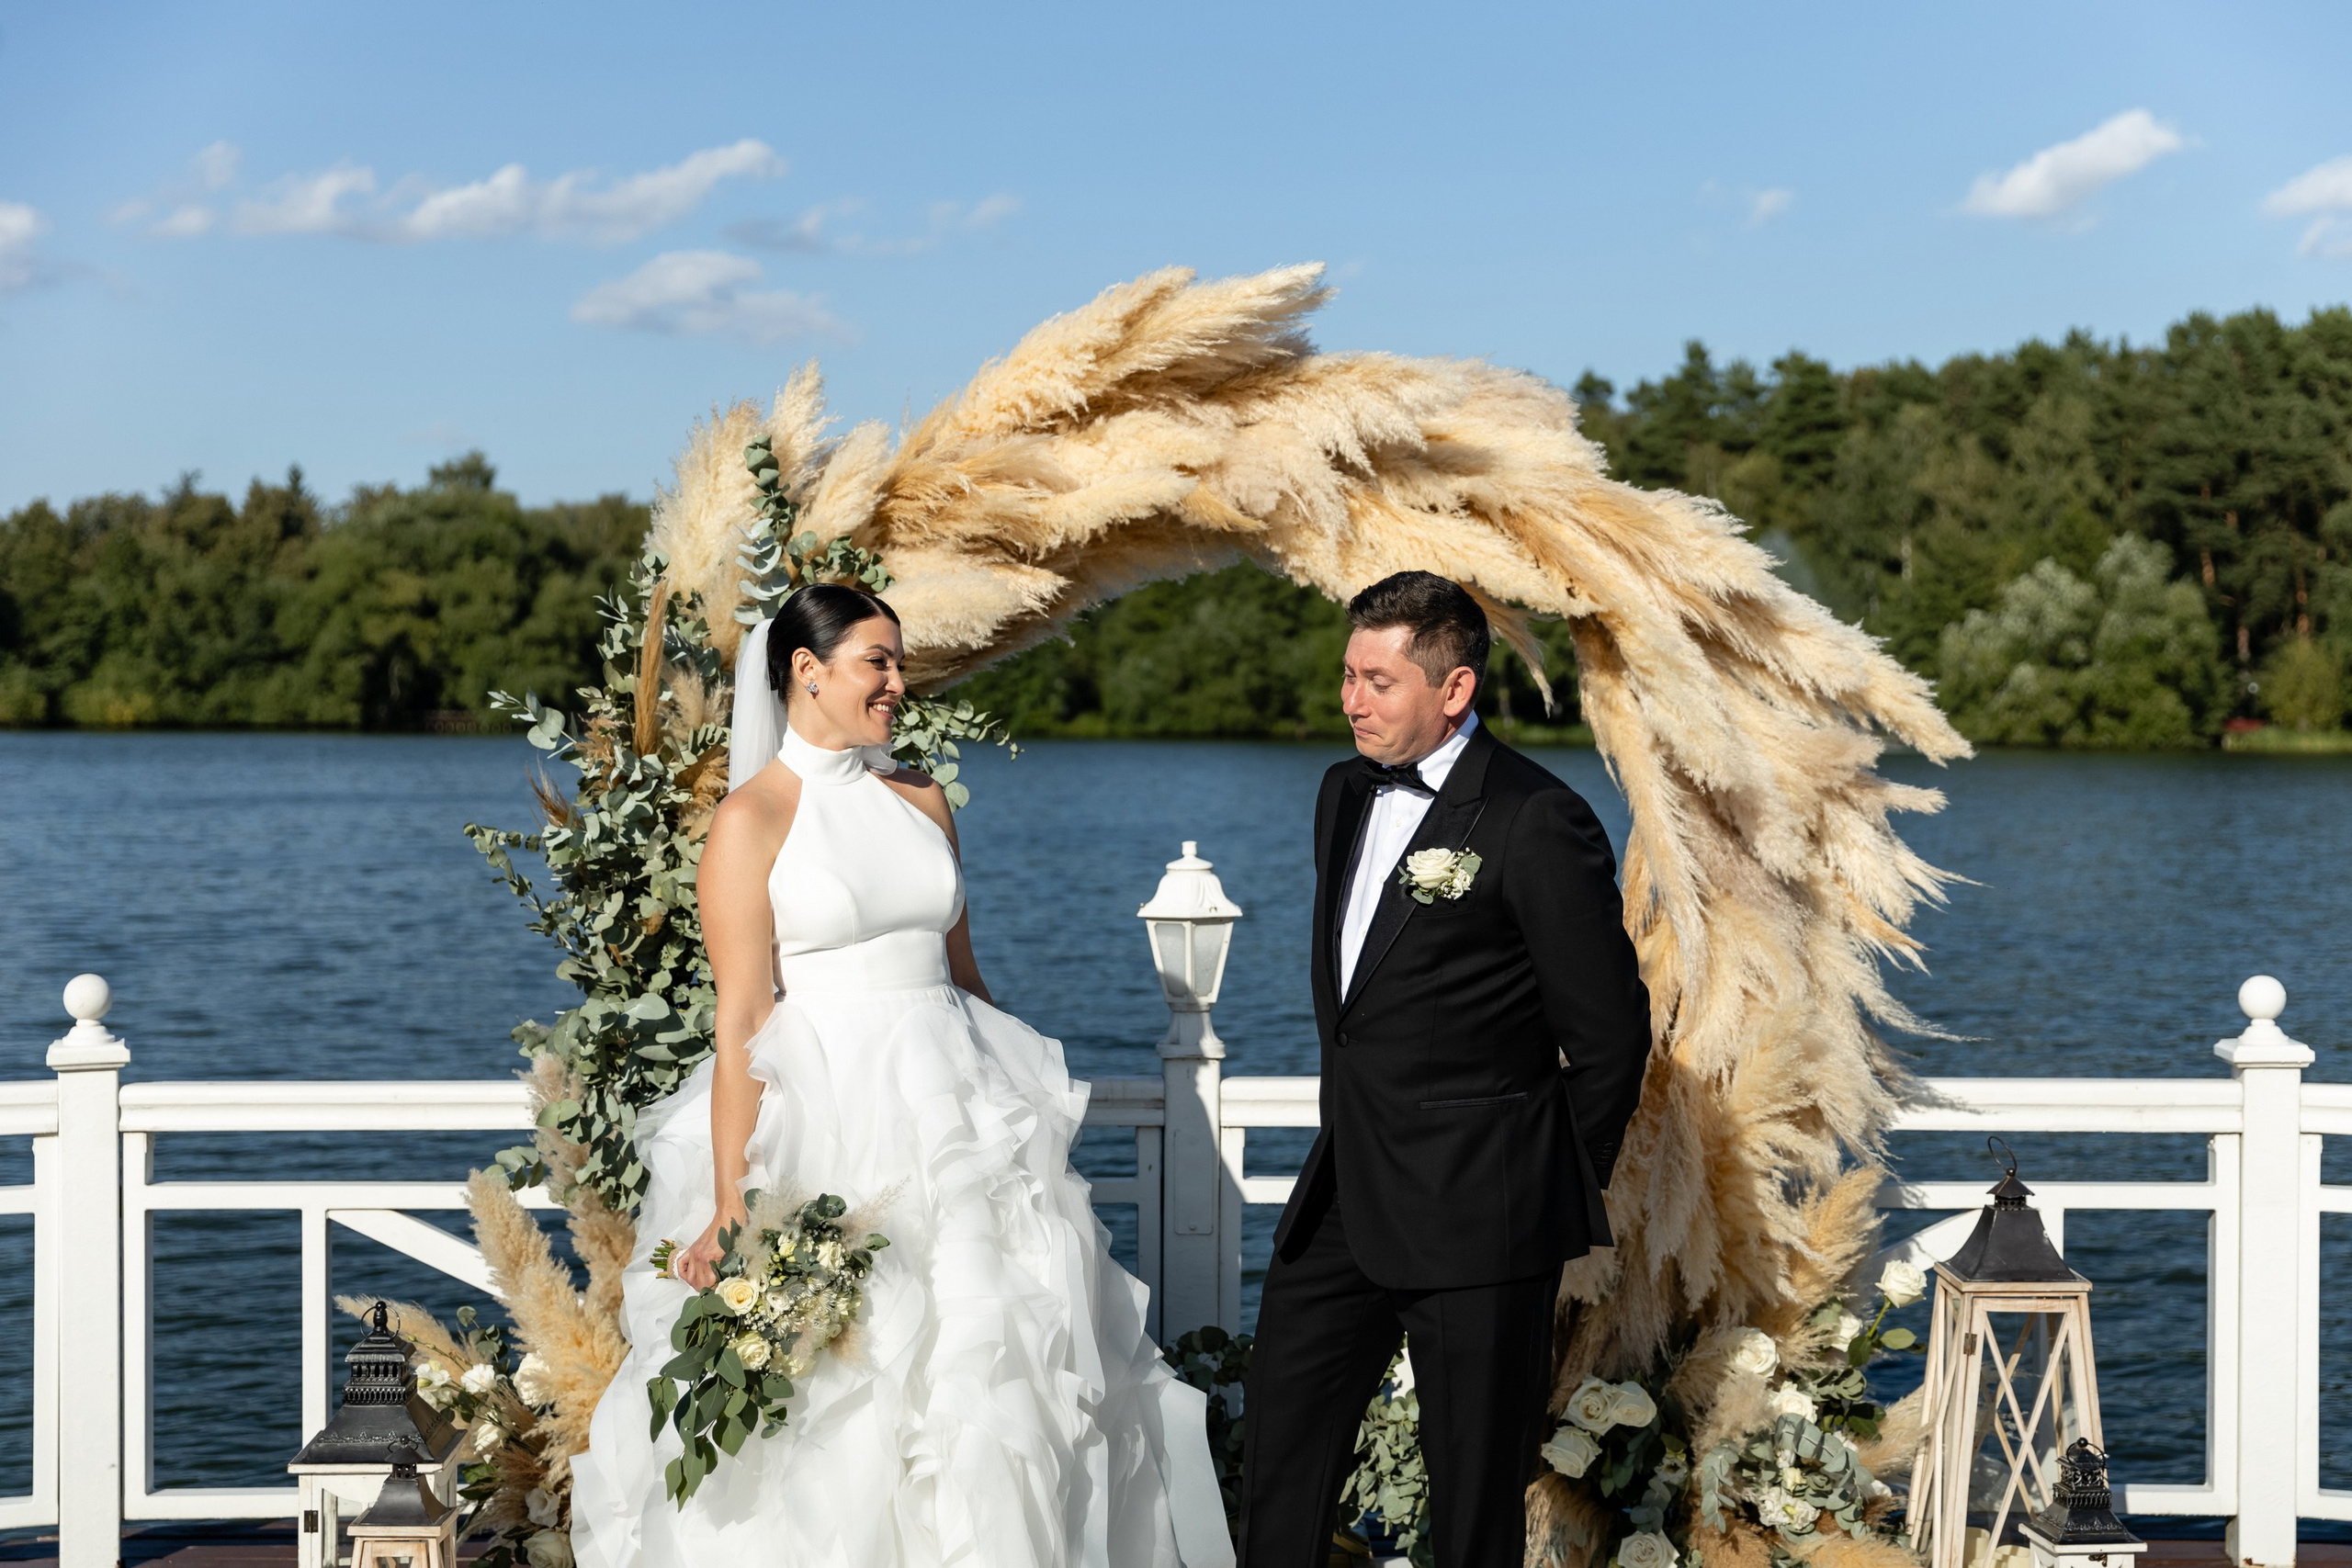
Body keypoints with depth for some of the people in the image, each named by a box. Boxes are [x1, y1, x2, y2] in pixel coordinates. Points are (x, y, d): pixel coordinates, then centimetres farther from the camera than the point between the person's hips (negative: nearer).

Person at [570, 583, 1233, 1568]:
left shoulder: (920, 799, 12)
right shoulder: (751, 820, -5)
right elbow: (741, 1022, -10)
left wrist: (1011, 1098, 17)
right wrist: (730, 1207, -16)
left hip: (954, 1120, 5)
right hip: (829, 1126, -5)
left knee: (997, 1386, 5)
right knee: (832, 1406, -2)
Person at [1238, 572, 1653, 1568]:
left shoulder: (1539, 823, -15)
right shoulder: (1347, 792, 10)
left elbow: (1610, 1030, -10)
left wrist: (1562, 1191, -2)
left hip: (1478, 1219, -8)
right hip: (1347, 1190, 8)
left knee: (1477, 1483, 4)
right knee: (1283, 1420, 14)